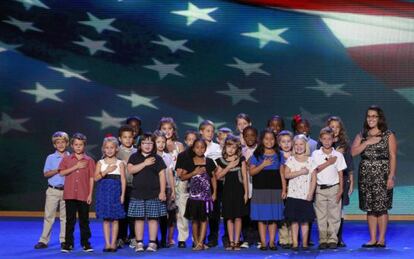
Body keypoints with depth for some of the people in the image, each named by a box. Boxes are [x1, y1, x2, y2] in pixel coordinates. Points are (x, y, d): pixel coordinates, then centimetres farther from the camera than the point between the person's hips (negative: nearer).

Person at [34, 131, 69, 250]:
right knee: (49, 216, -1)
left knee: (65, 216, 5)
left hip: (66, 190, 1)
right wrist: (58, 170, -13)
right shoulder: (50, 158, 4)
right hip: (53, 190, -1)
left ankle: (64, 240, 12)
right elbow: (46, 174, -2)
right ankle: (43, 240, 3)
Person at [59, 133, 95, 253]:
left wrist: (90, 194, -3)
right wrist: (76, 167, -13)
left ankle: (85, 243, 13)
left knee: (84, 220, 6)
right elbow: (62, 172, -8)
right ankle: (68, 244, 10)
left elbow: (91, 178, 3)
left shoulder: (89, 160, 4)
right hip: (70, 194, 0)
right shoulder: (66, 159, 7)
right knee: (70, 220, 4)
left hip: (84, 195, 0)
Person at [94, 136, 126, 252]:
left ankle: (113, 243, 7)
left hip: (115, 192, -1)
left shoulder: (120, 163, 4)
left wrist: (122, 195, -6)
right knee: (106, 219, 3)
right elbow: (96, 177, -3)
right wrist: (106, 171, -15)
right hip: (104, 191, 1)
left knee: (115, 219, 1)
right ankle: (107, 243, 7)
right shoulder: (100, 163, 7)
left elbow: (123, 179, 0)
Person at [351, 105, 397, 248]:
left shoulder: (389, 135, 2)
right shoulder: (361, 135, 12)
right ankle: (373, 239, 11)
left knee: (381, 207, -6)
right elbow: (353, 152, -1)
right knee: (370, 208, 5)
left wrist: (391, 177, -10)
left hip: (381, 174, -4)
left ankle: (381, 239, 1)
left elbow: (393, 157, -3)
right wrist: (367, 142, -11)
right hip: (365, 174, 4)